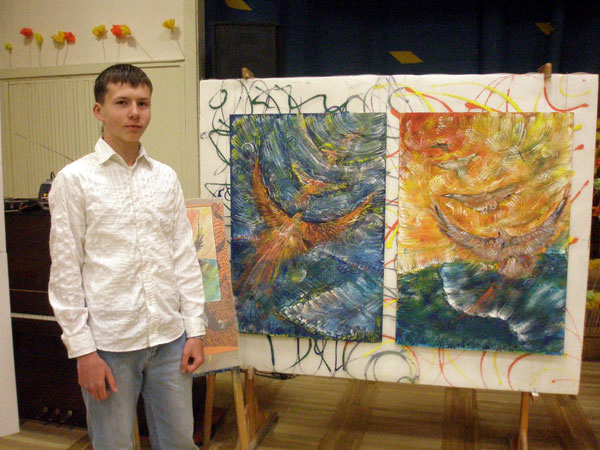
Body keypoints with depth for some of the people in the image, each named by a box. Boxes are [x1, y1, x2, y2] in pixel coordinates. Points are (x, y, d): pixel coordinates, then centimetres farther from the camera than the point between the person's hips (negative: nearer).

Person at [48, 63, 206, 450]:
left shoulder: (166, 177, 6)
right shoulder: (75, 179, -5)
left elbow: (185, 257, 7)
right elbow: (66, 272, -6)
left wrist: (195, 329, 4)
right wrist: (82, 349, -8)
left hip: (169, 338, 4)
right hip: (108, 342, -3)